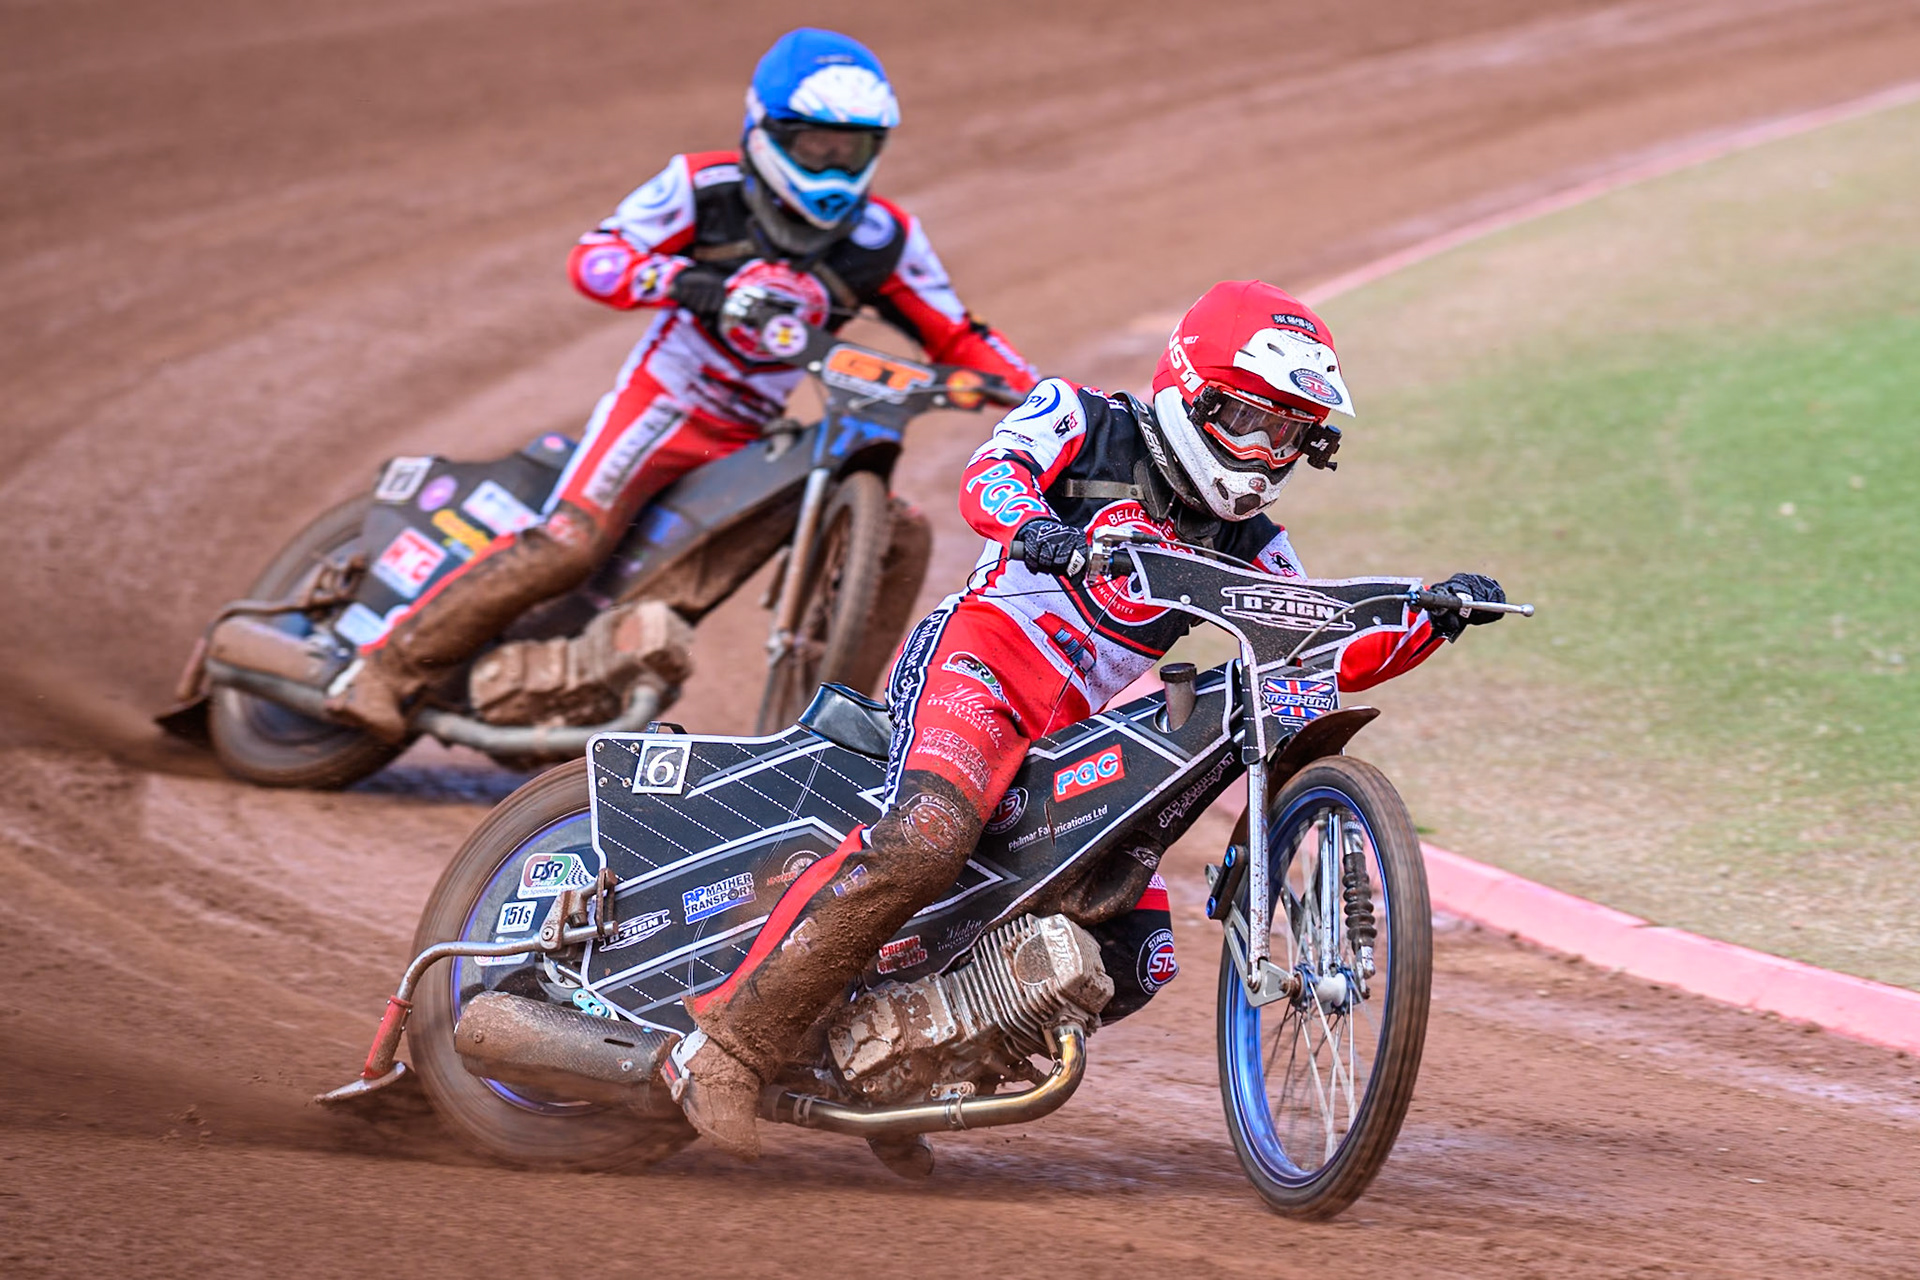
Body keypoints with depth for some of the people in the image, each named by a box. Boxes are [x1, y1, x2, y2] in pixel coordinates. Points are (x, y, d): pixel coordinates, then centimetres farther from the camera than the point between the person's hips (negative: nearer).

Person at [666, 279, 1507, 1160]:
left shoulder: (1246, 548, 18)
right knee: (924, 838, -35)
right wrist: (1034, 526, -38)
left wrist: (1435, 620, -4)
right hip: (977, 658, -8)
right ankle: (729, 1043, -34)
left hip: (1074, 733, 8)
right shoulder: (1084, 422, 3)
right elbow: (990, 476, -15)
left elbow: (1329, 653, 12)